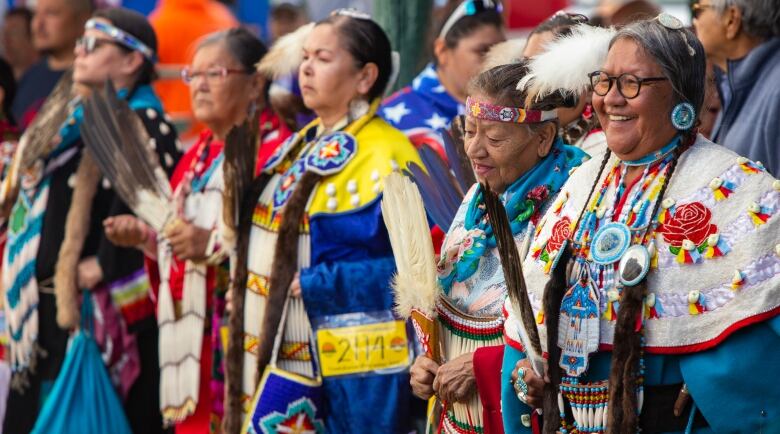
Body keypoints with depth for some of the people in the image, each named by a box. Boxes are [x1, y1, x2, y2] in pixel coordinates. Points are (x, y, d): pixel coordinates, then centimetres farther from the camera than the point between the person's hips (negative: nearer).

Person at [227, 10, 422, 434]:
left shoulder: (385, 157, -12)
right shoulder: (303, 145, 14)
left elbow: (411, 266, -20)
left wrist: (315, 287, -19)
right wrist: (246, 288, 7)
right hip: (278, 352, 8)